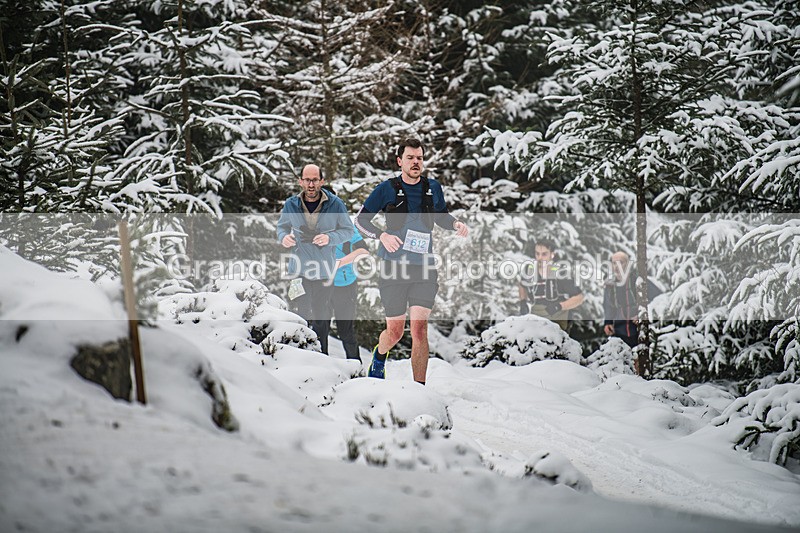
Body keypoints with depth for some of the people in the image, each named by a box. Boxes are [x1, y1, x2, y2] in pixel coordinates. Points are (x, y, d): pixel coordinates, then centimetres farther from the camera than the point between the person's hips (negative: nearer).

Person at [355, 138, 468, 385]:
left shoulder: (433, 188, 7)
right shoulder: (386, 189, -2)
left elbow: (441, 216, 24)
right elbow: (361, 219, 4)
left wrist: (456, 224, 3)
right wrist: (382, 236, -14)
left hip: (424, 269, 1)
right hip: (393, 269, -1)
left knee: (419, 328, -11)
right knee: (395, 331, 5)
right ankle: (379, 356, 40)